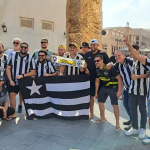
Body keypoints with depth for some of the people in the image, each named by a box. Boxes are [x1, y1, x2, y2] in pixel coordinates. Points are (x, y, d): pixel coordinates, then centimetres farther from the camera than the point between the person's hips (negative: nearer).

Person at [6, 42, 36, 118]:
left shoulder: (30, 58, -6)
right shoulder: (13, 55, -2)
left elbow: (33, 72, -6)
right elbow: (8, 68, 0)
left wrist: (22, 75, -18)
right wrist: (10, 80, -8)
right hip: (14, 81, 1)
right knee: (12, 95, -8)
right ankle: (13, 114, 4)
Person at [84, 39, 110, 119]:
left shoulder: (103, 54, -3)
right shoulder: (87, 54, 8)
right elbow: (85, 64, 15)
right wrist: (85, 69, -4)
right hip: (90, 79, 3)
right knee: (91, 96, 11)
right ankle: (91, 113, 26)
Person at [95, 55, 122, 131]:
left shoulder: (110, 68, -25)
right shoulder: (97, 70, -3)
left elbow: (119, 78, -21)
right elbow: (97, 81, 10)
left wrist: (119, 91, -23)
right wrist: (96, 92, 13)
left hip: (113, 87, -7)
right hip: (104, 87, 7)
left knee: (115, 105, -9)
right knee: (100, 102, 12)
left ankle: (117, 124, 5)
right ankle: (103, 118, 36)